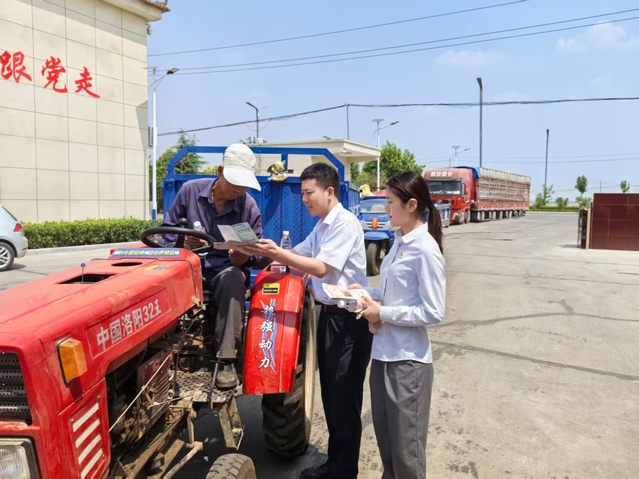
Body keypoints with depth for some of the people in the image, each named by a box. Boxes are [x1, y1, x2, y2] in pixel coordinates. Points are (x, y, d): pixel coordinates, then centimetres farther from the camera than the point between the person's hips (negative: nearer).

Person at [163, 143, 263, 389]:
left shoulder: (250, 208, -5)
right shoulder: (190, 190, -4)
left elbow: (256, 251, 4)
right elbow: (167, 228, 5)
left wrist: (244, 257, -21)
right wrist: (183, 240, -19)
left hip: (227, 270, -1)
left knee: (233, 278, -38)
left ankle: (227, 360, -34)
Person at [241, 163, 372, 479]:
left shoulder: (345, 223, -16)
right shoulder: (321, 226, 14)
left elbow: (321, 268, -23)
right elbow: (297, 254, 12)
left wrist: (276, 253, -26)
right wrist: (266, 252, -4)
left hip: (348, 319, -9)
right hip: (329, 315, 9)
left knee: (344, 398, 2)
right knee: (330, 394, 18)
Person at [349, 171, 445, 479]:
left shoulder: (425, 249, -18)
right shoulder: (399, 242, 7)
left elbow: (434, 312, -20)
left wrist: (383, 314, -17)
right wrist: (368, 294, 3)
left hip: (408, 359, -8)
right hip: (384, 352, 8)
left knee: (405, 441, 10)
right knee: (384, 433, 22)